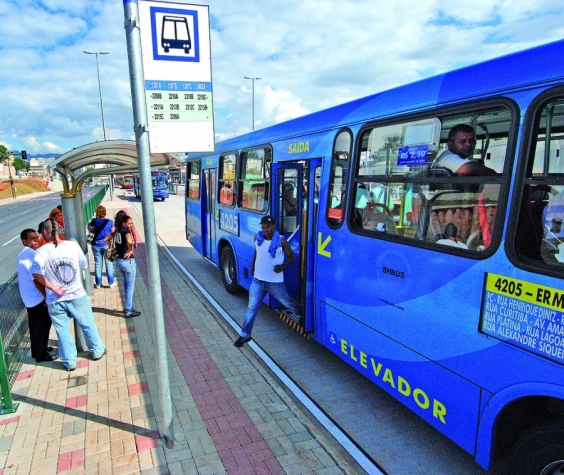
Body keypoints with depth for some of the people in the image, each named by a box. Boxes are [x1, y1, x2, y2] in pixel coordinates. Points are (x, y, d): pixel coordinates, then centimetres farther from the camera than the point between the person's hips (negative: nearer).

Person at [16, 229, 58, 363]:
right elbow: (37, 279, -25)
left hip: (30, 296, 10)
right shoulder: (30, 254, -23)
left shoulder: (23, 253, 10)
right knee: (42, 325, 2)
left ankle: (37, 350, 35)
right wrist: (47, 296, -18)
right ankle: (41, 355, 13)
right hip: (37, 297, -10)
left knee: (36, 325, 21)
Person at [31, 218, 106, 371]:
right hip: (77, 296, 1)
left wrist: (53, 288, -18)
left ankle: (69, 362, 26)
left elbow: (36, 273, -27)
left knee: (62, 330, 15)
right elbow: (84, 264, 4)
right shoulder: (73, 245, -7)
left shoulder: (41, 252, -12)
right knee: (88, 325, 18)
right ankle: (98, 350, 34)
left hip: (55, 301, -1)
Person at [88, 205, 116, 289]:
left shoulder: (94, 221, -3)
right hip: (107, 245, -1)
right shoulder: (110, 222, -7)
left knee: (98, 264, 11)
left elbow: (89, 229, 13)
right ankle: (111, 283, 10)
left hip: (96, 245, 1)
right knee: (109, 264, 7)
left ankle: (98, 283, 19)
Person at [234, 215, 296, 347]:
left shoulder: (281, 241, -15)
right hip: (258, 280, 3)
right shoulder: (258, 238, -2)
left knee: (289, 304, 15)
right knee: (252, 308, 1)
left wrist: (283, 266, -23)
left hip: (275, 282, -3)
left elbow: (291, 256, -5)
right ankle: (245, 335, 12)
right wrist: (253, 266, 17)